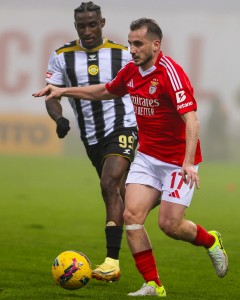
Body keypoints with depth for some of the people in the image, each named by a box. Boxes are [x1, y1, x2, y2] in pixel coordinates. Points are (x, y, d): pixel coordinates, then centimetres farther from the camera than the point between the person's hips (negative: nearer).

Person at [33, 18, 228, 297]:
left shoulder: (171, 73, -22)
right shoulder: (131, 71, 1)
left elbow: (191, 120, -29)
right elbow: (105, 91, 23)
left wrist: (188, 163, -39)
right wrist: (64, 91, 16)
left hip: (177, 161, -7)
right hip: (147, 156, 7)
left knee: (170, 225, -8)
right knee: (132, 215, -9)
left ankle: (211, 241, 26)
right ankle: (153, 285, -2)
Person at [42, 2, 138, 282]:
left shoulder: (122, 54, -2)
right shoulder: (62, 57, 1)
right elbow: (52, 95, 0)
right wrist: (59, 118, -21)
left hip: (122, 129, -4)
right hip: (91, 137, 4)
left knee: (110, 185, -22)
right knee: (117, 196, 13)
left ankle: (112, 261, -28)